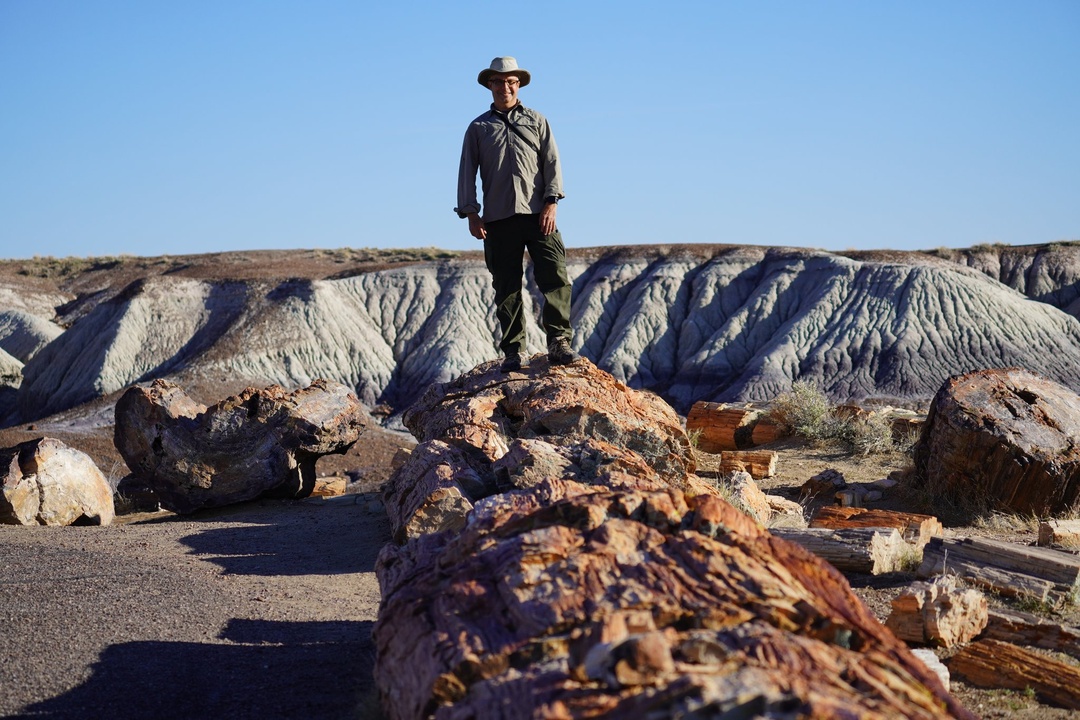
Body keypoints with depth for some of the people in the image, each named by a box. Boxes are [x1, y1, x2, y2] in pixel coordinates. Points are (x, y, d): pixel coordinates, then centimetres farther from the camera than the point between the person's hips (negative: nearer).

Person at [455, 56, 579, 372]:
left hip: (538, 214, 0)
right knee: (506, 287, 1)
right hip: (497, 218, 1)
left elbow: (552, 162, 8)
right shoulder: (478, 128, 16)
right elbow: (467, 172, 12)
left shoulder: (536, 121, 16)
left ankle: (559, 342, -9)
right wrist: (470, 213, 0)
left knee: (554, 276, -12)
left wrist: (551, 202, -5)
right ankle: (513, 350, 5)